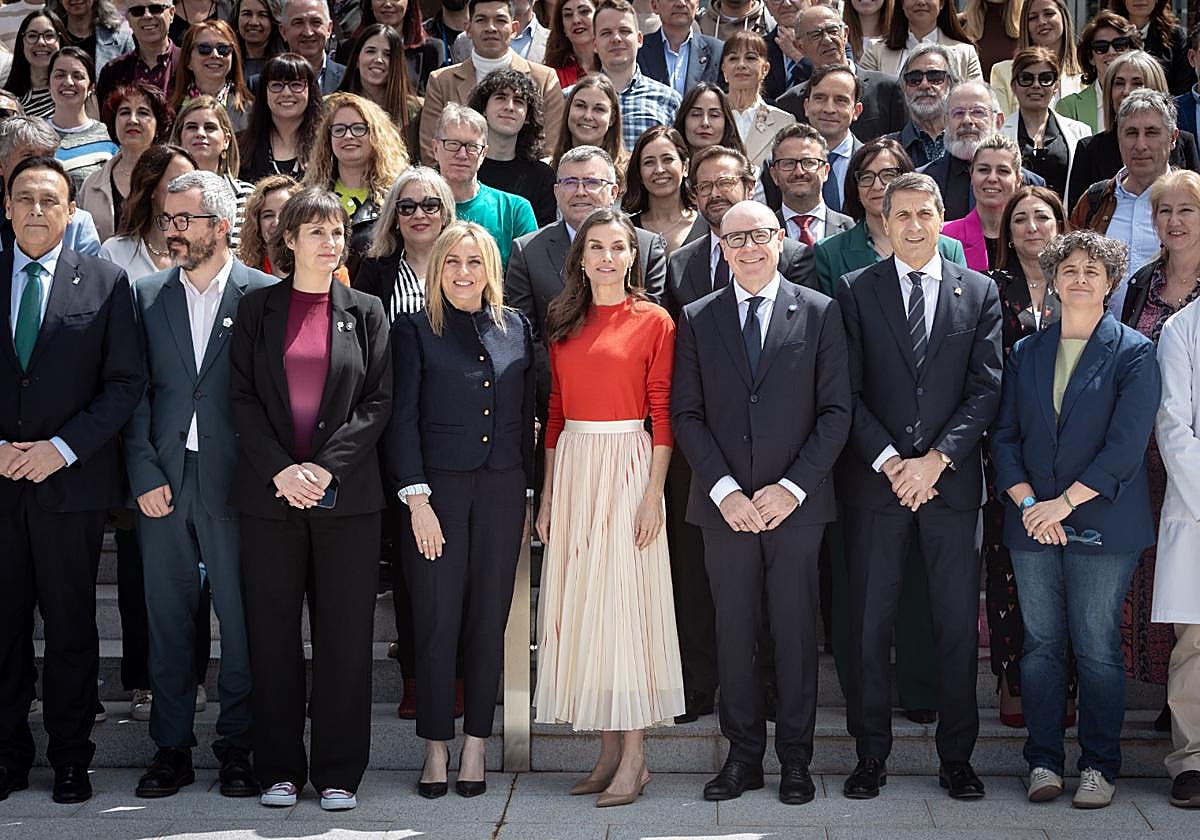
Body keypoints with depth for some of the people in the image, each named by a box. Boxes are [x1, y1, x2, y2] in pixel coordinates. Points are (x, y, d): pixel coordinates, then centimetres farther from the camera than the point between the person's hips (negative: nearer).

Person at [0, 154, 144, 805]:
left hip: (72, 480, -2)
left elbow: (126, 380, -2)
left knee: (71, 626, 5)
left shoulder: (104, 281, 2)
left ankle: (70, 758, 16)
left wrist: (62, 448, -11)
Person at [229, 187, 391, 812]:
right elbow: (243, 398, 2)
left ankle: (338, 771, 10)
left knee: (344, 633, 1)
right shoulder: (257, 308, 7)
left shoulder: (366, 311, 8)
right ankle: (279, 768, 14)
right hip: (269, 495, 0)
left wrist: (326, 467, -10)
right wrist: (282, 469, -11)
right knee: (272, 633, 4)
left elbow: (379, 402, 2)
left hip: (345, 496, 0)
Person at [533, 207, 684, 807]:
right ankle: (610, 750, 14)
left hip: (627, 465, -5)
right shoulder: (565, 324, 12)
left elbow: (662, 413, -5)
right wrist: (548, 493, 9)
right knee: (581, 605, 5)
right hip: (572, 466, 5)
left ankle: (633, 757, 1)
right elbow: (556, 412, 13)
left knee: (625, 599, -5)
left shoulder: (654, 321, -2)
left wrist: (654, 494, -12)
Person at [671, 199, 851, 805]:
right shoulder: (696, 319, 7)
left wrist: (791, 487, -10)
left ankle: (795, 759, 14)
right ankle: (743, 755, 16)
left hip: (796, 502, -1)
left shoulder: (820, 313, 3)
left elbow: (836, 411, -1)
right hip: (725, 504, 1)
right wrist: (724, 489, -9)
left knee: (795, 632, 4)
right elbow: (686, 414, 3)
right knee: (734, 631, 6)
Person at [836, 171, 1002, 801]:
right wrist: (890, 462, -11)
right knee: (869, 623, 3)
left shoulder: (979, 292, 7)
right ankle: (871, 755, 13)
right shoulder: (855, 290, 4)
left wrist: (937, 459, -10)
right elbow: (848, 390, -1)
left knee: (957, 624, 5)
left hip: (951, 482, 1)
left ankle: (956, 756, 15)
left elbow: (986, 388, 0)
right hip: (874, 482, -1)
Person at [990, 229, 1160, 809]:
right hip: (1032, 520, 3)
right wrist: (1028, 504, -7)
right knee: (1041, 645, 6)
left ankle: (1099, 765, 11)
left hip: (1101, 523, -3)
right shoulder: (1026, 354, 11)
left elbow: (1127, 444, -10)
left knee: (1097, 649, 0)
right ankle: (1043, 760, 15)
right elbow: (1004, 435, 7)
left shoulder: (1133, 353, -1)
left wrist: (1063, 503, -14)